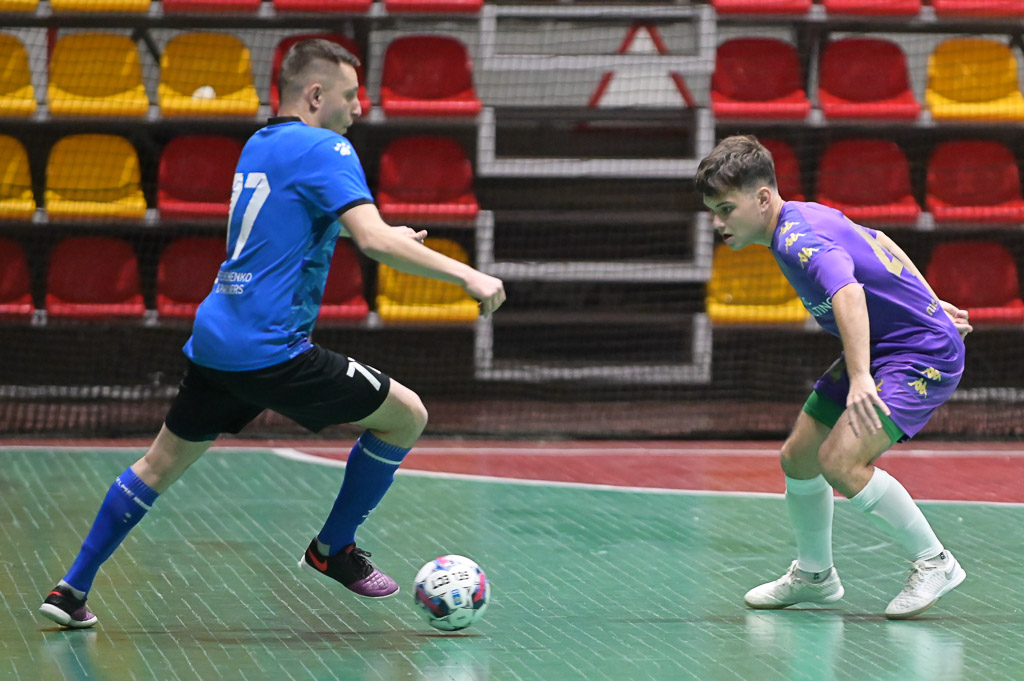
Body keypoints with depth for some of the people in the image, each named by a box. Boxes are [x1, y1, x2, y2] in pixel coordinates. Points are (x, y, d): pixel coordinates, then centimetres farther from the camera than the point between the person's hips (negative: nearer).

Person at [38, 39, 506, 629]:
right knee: (406, 415, 4)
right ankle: (334, 549, 14)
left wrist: (383, 232, 43)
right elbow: (374, 240, -22)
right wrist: (466, 275, -20)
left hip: (215, 337, 9)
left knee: (162, 464, 21)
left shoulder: (258, 147, 17)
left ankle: (72, 590, 20)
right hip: (269, 349, -9)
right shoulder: (324, 150, -9)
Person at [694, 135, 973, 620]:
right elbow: (879, 243, 20)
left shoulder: (798, 241, -27)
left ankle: (934, 563, -8)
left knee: (840, 461, -25)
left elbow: (849, 293, -45)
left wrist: (860, 379, -57)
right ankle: (814, 576, 31)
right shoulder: (806, 217, 5)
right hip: (877, 349, 10)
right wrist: (926, 302, 27)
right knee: (798, 456, 11)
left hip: (923, 353, -10)